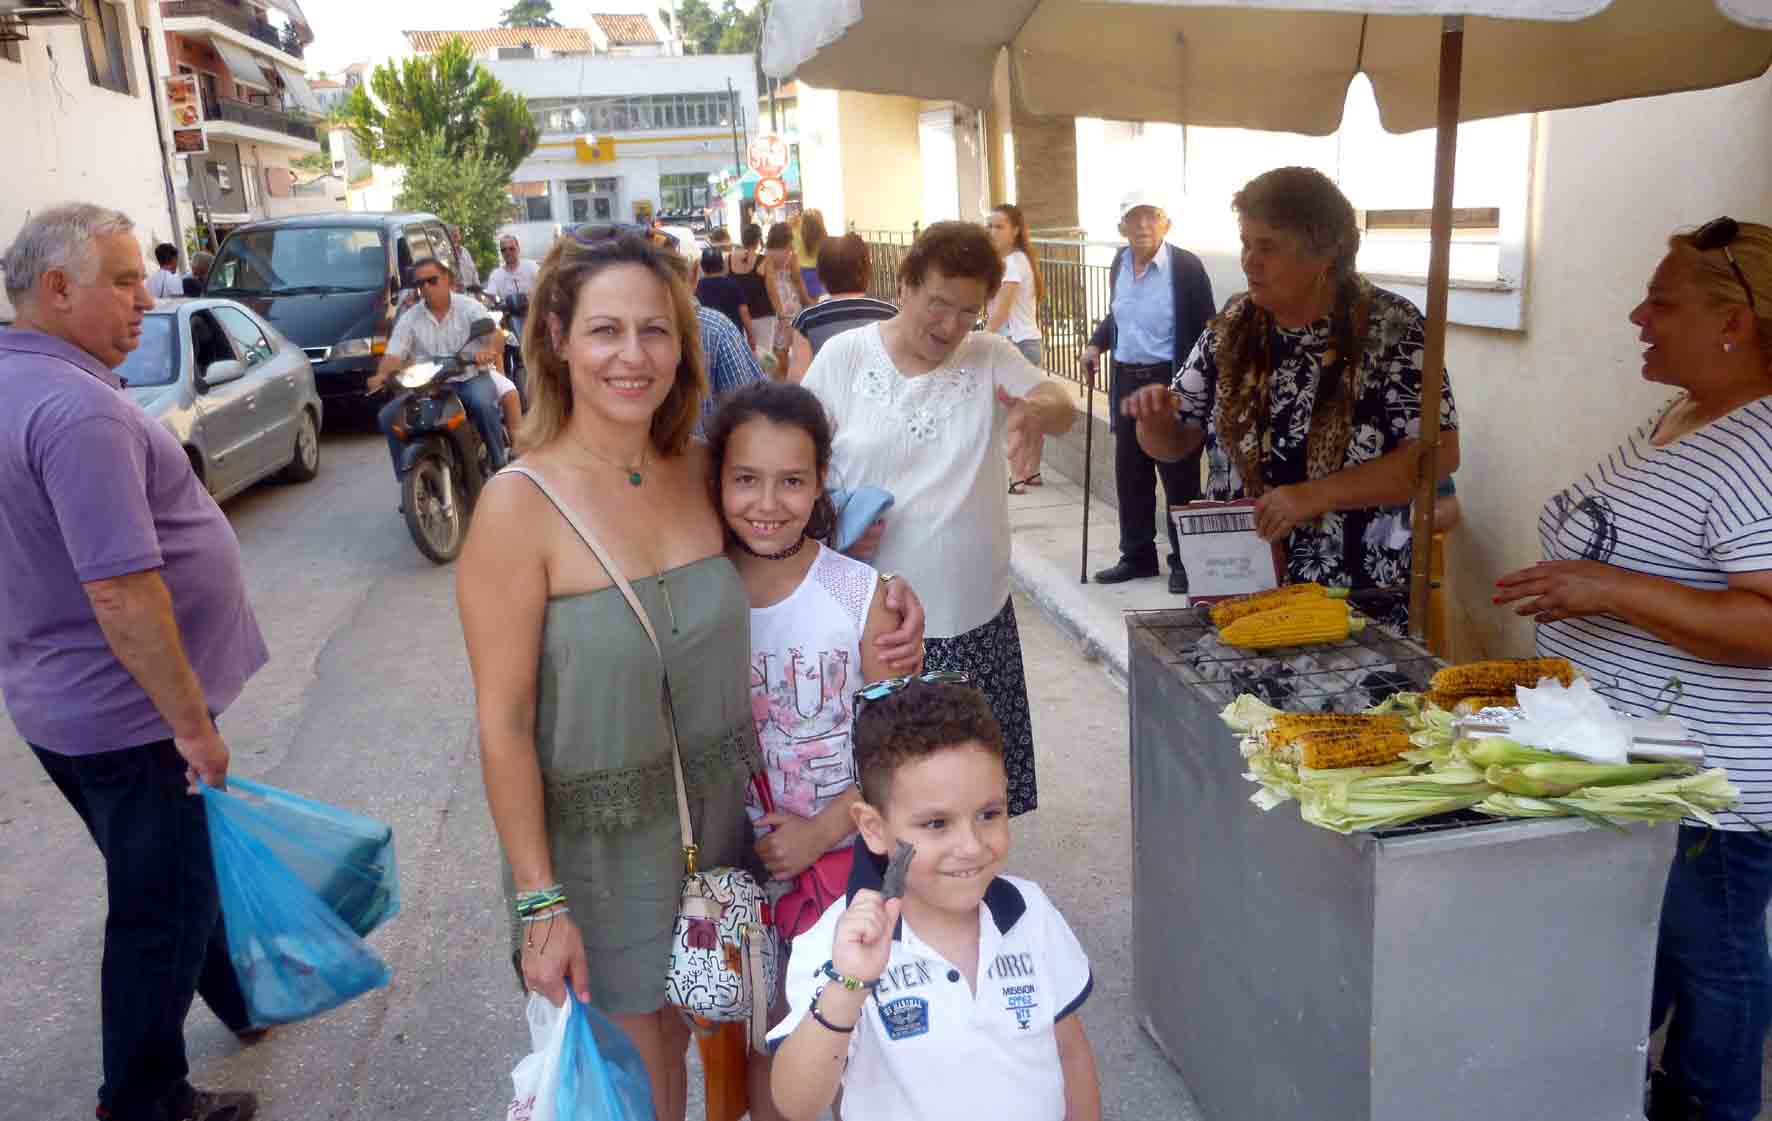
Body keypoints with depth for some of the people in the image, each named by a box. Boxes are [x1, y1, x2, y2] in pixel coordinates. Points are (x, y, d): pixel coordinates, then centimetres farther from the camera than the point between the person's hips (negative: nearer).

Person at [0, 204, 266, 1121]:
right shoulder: (77, 409, -26)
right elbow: (121, 593, -30)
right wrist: (193, 722, -23)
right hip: (126, 714, -10)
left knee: (179, 872, 26)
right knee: (162, 908, 7)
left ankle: (243, 997, 46)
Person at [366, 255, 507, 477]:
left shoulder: (469, 307, -1)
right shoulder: (409, 319, 6)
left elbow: (496, 336, -15)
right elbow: (395, 354, -2)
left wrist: (490, 349, -41)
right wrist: (382, 375, -25)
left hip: (470, 378, -3)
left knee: (483, 403, -37)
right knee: (388, 415, -15)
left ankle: (499, 464, -19)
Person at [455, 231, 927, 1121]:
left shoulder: (698, 472, -4)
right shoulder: (520, 505, -18)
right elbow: (503, 723, -15)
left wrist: (884, 593, -5)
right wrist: (538, 902, -14)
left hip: (720, 816, 4)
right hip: (596, 841, -4)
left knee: (684, 1044, 21)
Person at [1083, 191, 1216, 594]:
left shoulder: (1186, 266, -11)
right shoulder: (1119, 262, 7)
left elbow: (1205, 329, -10)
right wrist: (1097, 343, 6)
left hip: (1171, 383, -6)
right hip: (1127, 382, 6)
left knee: (1180, 478, 4)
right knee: (1130, 475, 13)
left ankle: (1184, 561, 16)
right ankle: (1137, 556, 27)